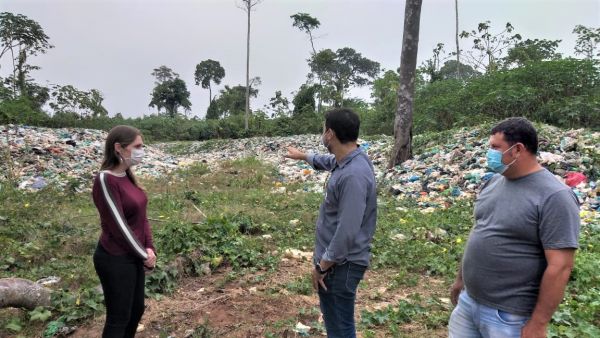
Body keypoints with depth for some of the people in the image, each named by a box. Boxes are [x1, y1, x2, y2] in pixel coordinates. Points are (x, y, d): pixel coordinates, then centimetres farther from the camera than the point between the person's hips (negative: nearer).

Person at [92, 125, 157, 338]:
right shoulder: (106, 180, -21)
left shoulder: (128, 176, 4)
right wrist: (144, 255, -12)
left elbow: (141, 216, 7)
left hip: (133, 256, 8)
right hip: (115, 260, -8)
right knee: (119, 318, 8)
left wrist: (149, 248, -4)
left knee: (137, 309, 21)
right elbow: (119, 226, -21)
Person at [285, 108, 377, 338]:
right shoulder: (345, 161, 3)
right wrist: (303, 156, 44)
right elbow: (328, 162, 30)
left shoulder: (353, 175, -29)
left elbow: (347, 231, -29)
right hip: (336, 260, 10)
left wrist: (322, 265, -19)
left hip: (341, 264, -10)